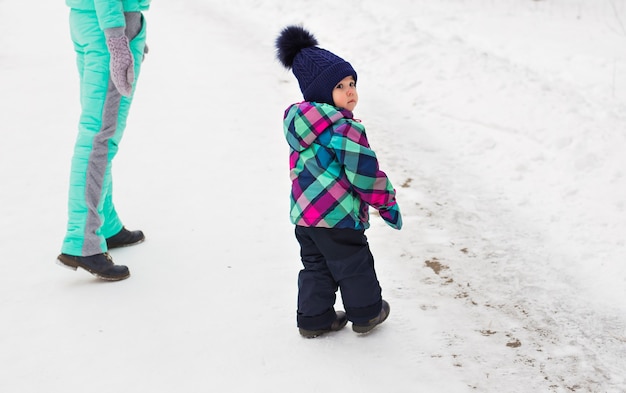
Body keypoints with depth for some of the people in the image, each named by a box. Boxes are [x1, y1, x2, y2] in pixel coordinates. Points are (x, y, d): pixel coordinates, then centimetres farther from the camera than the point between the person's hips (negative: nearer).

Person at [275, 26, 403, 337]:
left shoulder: (299, 123, 7)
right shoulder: (345, 129, -21)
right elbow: (366, 174, -18)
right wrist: (388, 203, -5)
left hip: (303, 213, 8)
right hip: (336, 217, -8)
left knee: (315, 266, 20)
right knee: (355, 265, 12)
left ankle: (314, 318, 28)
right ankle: (366, 313, 29)